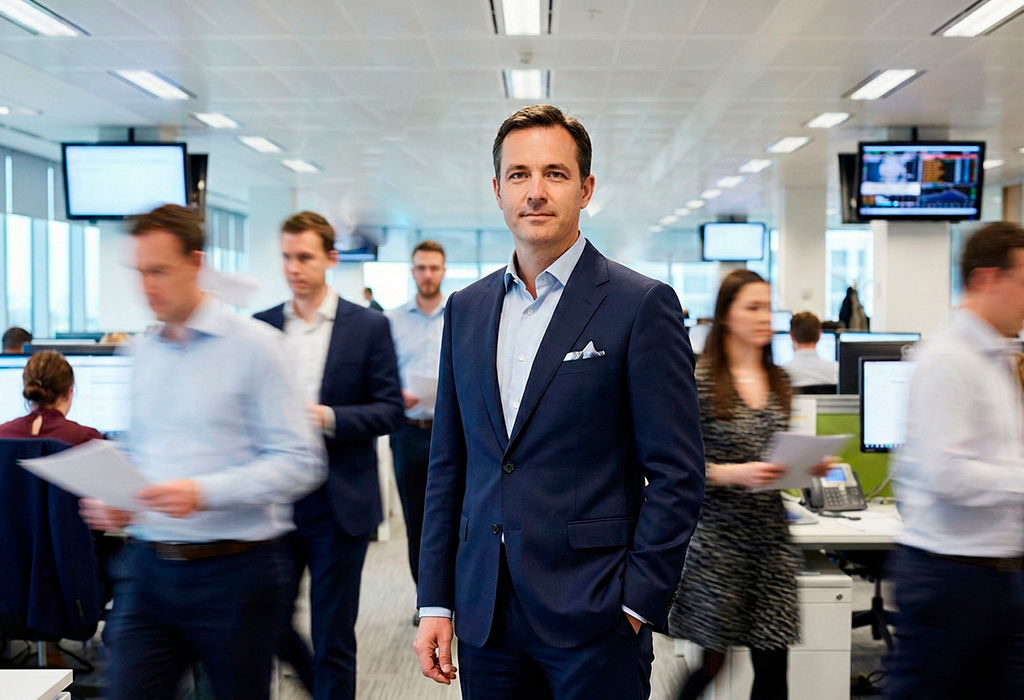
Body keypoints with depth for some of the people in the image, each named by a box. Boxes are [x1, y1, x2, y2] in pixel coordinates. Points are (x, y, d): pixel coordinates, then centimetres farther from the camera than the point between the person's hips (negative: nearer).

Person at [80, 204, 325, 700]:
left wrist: (204, 494, -23)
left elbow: (300, 463, -12)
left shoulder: (252, 345, -7)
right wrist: (110, 500, -2)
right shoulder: (144, 352, 11)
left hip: (233, 571, -4)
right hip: (149, 569, 5)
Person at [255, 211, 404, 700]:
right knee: (271, 624, 10)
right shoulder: (262, 326, 8)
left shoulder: (369, 326, -2)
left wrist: (328, 418, -19)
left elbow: (390, 409, -5)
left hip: (339, 506, -3)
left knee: (333, 636, 4)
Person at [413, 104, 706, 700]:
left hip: (593, 618, -4)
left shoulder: (642, 305, -6)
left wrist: (636, 605, -12)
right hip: (486, 619, 5)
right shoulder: (466, 309, 9)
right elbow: (448, 466, 11)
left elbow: (678, 475, -8)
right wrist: (436, 604, 8)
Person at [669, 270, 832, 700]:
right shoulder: (699, 379, -7)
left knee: (773, 664, 3)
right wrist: (732, 474, -22)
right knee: (712, 660, 1)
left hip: (770, 534, 6)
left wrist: (809, 465, 2)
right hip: (717, 538, -5)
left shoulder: (779, 382, 12)